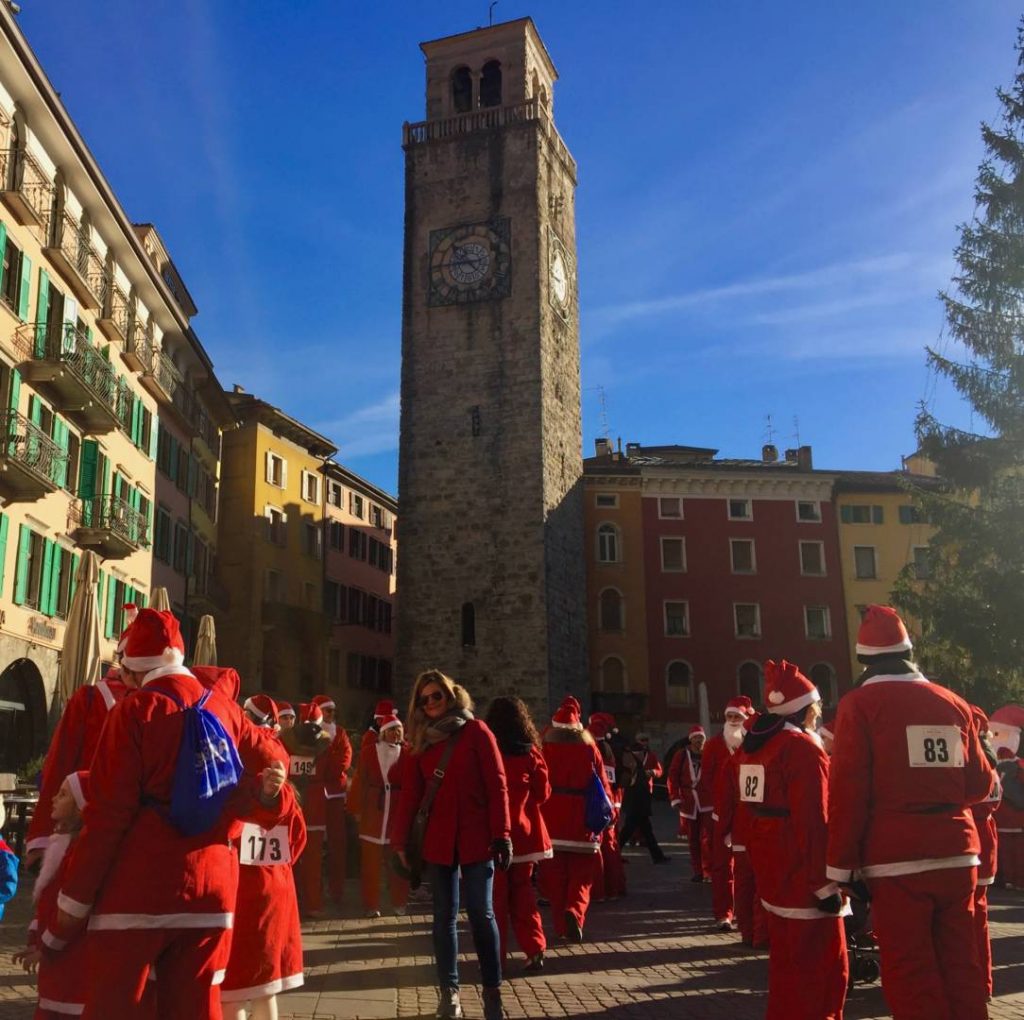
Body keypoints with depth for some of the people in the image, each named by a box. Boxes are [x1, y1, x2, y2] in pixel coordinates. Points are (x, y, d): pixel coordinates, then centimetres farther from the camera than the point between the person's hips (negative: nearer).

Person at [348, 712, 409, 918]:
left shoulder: (408, 752, 1)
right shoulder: (368, 751, 0)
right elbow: (359, 781, 0)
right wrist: (357, 809, -3)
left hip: (399, 810, 0)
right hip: (373, 810, 0)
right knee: (370, 860, 5)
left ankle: (399, 903, 19)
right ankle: (371, 904, 15)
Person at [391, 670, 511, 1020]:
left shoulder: (476, 731, -2)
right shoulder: (422, 739, 9)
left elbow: (497, 785, -6)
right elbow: (410, 792, 6)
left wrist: (501, 834, -12)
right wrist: (400, 839, 0)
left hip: (476, 836, -3)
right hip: (438, 838, 3)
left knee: (481, 913, -2)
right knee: (444, 915, 6)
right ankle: (449, 992, 15)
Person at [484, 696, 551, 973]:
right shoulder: (531, 752, -3)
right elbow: (542, 793, 4)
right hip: (525, 831, 3)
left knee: (496, 895, 7)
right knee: (522, 892, 14)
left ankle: (496, 954, 9)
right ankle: (534, 950, 5)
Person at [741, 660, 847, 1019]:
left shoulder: (754, 746, 9)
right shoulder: (803, 748, -17)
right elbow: (814, 823, -23)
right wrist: (825, 884, -20)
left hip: (771, 872, 9)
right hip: (804, 877, -9)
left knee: (788, 961, 20)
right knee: (824, 967, 0)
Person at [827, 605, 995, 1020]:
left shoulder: (860, 704, -5)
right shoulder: (954, 703, 7)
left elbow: (847, 792, -10)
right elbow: (980, 784, 11)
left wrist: (840, 866, -5)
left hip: (898, 860, -4)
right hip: (958, 854, 5)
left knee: (911, 977, 3)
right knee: (962, 969, 14)